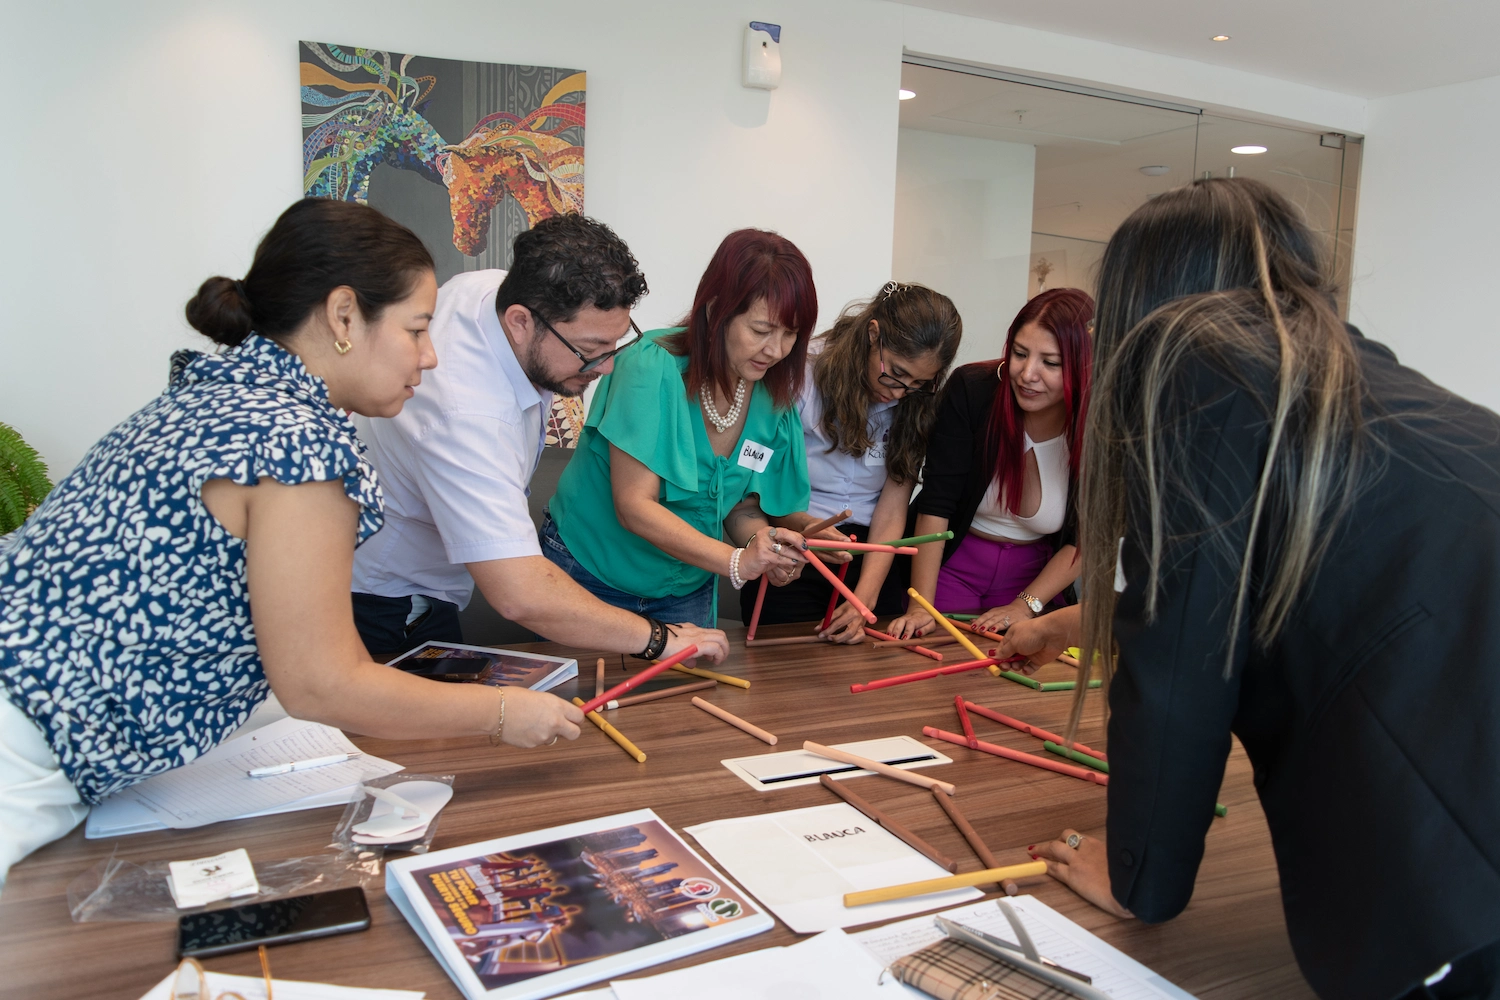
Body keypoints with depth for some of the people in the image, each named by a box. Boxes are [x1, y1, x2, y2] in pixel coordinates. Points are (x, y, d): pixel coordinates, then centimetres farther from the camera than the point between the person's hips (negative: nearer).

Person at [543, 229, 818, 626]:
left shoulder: (773, 399, -8)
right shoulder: (652, 369, -25)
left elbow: (742, 507, -1)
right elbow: (634, 506, -28)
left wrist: (764, 546, -23)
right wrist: (736, 561, -36)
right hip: (591, 575, -4)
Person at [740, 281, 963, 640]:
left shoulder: (917, 405, 1)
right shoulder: (802, 375, -10)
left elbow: (892, 510, -5)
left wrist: (865, 598, -17)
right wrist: (804, 526, -29)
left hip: (872, 559, 3)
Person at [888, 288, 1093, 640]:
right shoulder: (970, 390, -19)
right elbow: (935, 504, -20)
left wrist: (1025, 605, -14)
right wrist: (921, 605, -25)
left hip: (1033, 576, 1)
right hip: (951, 565, -1)